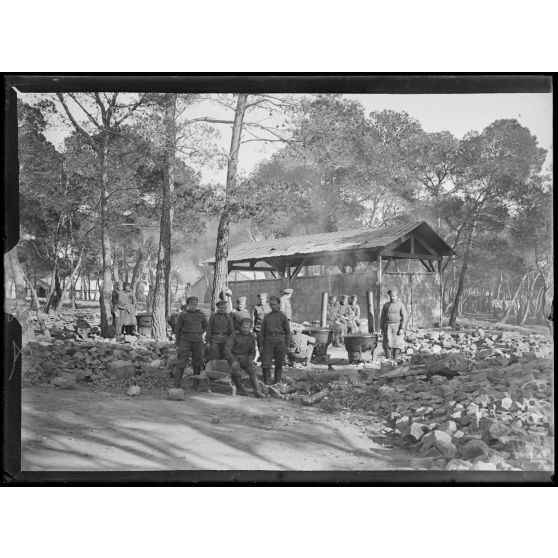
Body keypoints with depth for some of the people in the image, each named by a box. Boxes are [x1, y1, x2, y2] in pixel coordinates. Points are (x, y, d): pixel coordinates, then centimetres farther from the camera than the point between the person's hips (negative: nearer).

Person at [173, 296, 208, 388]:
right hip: (185, 340, -2)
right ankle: (176, 386, -7)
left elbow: (205, 326, 23)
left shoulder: (201, 314, 7)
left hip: (198, 341, 2)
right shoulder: (183, 315, 1)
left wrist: (199, 333, 7)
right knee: (181, 363, -7)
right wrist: (177, 344, 4)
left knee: (197, 363, 7)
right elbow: (178, 329, 5)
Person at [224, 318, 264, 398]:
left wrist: (250, 359, -5)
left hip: (244, 358, 3)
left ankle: (257, 391, -33)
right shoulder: (234, 335, -7)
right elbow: (227, 349, -12)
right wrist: (233, 361, -24)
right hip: (233, 357, -3)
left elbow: (252, 352, 17)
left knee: (252, 369, -28)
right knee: (237, 372, -33)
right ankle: (240, 389, -10)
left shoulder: (251, 337, 8)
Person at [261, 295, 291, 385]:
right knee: (265, 363, -7)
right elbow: (263, 331, 14)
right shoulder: (267, 317, 11)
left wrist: (287, 345, 0)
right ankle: (267, 383, 0)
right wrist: (261, 344, 8)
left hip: (280, 341, -1)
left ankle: (277, 383, 19)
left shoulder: (283, 317, 5)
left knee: (279, 364, 7)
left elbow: (287, 331, 6)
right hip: (268, 340, 1)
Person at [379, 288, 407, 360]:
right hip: (388, 327, 2)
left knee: (397, 344, -5)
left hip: (397, 326, -2)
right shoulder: (386, 305, 11)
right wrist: (381, 328, 5)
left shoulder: (401, 305, 2)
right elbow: (382, 317, 13)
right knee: (387, 344, -7)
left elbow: (404, 317, -4)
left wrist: (402, 329, -12)